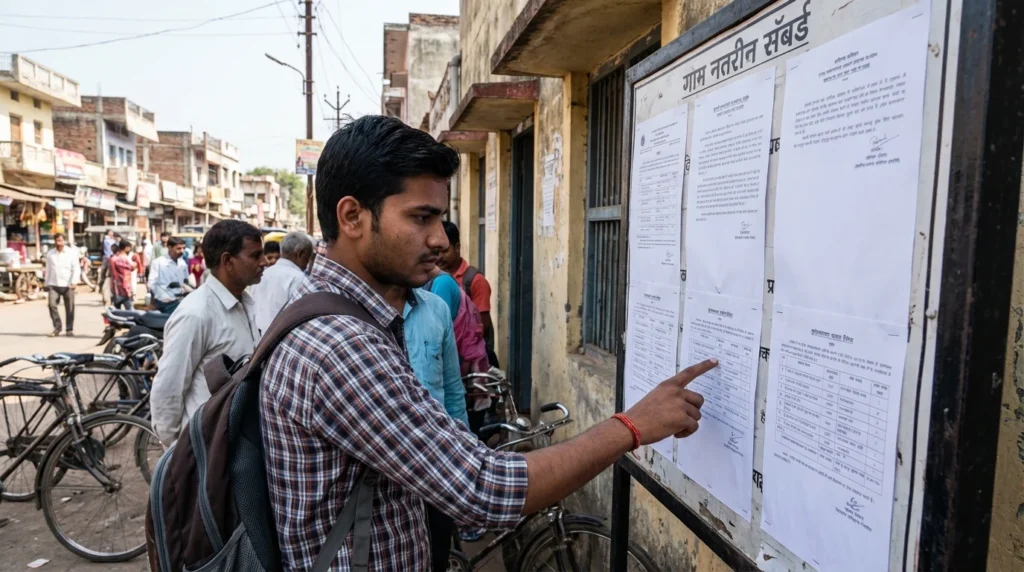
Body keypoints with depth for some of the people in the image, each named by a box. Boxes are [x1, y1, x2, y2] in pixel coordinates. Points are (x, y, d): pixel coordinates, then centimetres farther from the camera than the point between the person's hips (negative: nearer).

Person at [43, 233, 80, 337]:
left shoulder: (72, 253, 1)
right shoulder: (50, 254, 11)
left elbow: (76, 268, -5)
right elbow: (48, 270, 16)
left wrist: (74, 282, -17)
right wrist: (47, 284, 14)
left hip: (68, 285, -2)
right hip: (53, 284, 2)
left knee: (69, 308, 2)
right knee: (51, 304, -12)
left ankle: (70, 329, 12)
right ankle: (57, 327, 2)